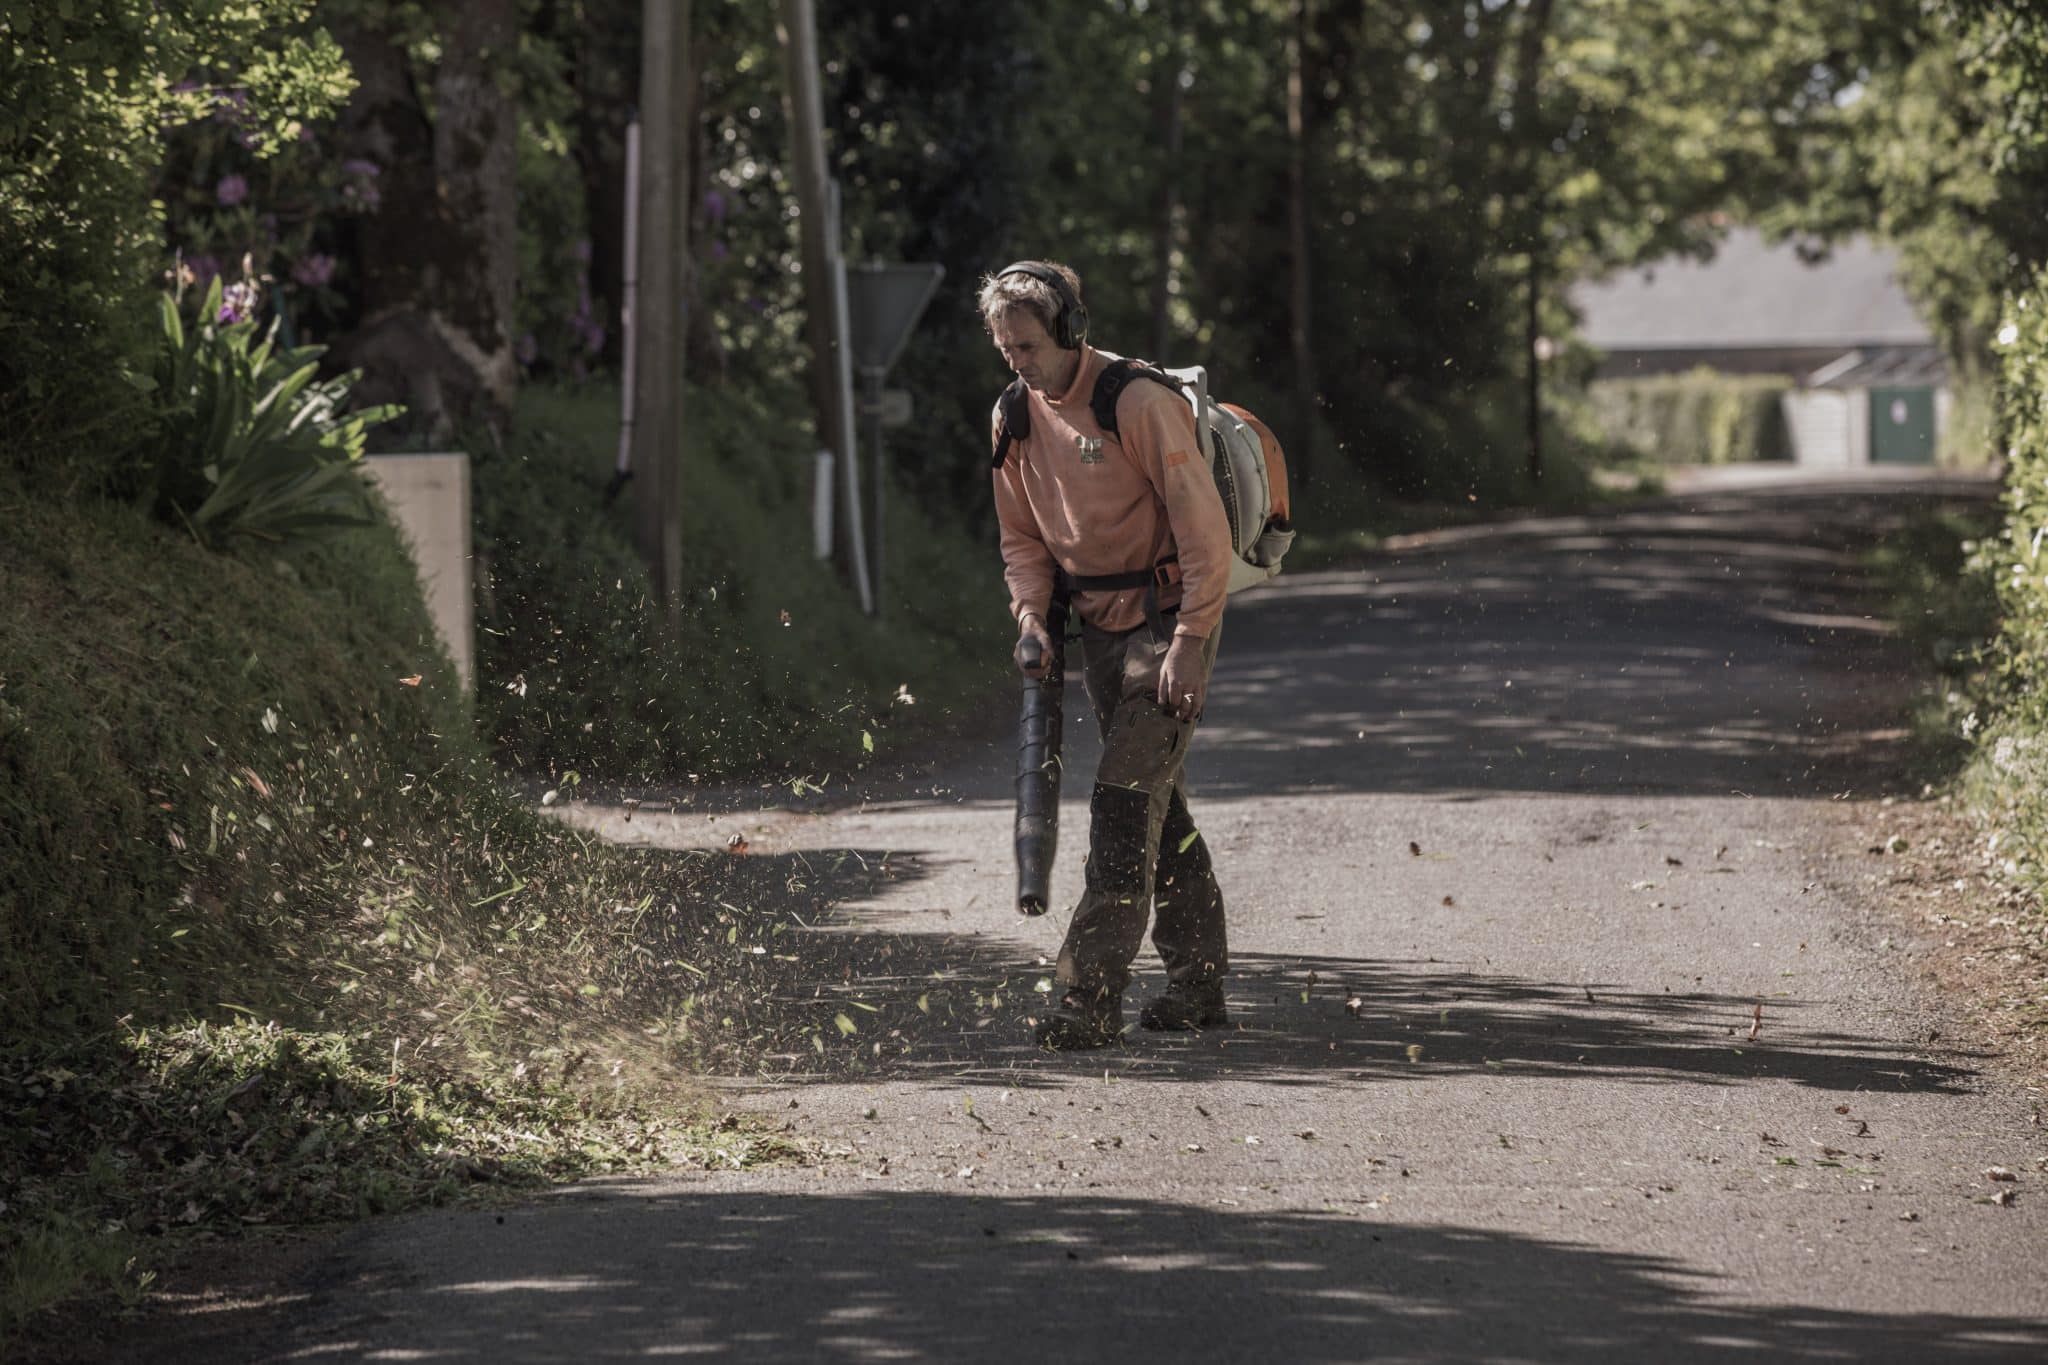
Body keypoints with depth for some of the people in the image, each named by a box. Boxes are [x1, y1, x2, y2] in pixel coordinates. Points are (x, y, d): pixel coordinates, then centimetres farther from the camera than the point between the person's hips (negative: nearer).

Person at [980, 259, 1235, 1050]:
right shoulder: (1016, 418, 4)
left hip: (1166, 618, -8)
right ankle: (1199, 984, 22)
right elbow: (1023, 536, 15)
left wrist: (1188, 646, -21)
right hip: (1096, 624, 8)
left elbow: (1204, 531, -19)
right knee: (1156, 804, 12)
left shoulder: (1140, 403, -19)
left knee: (1125, 799, -15)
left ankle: (1091, 996, -18)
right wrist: (1032, 615, -3)